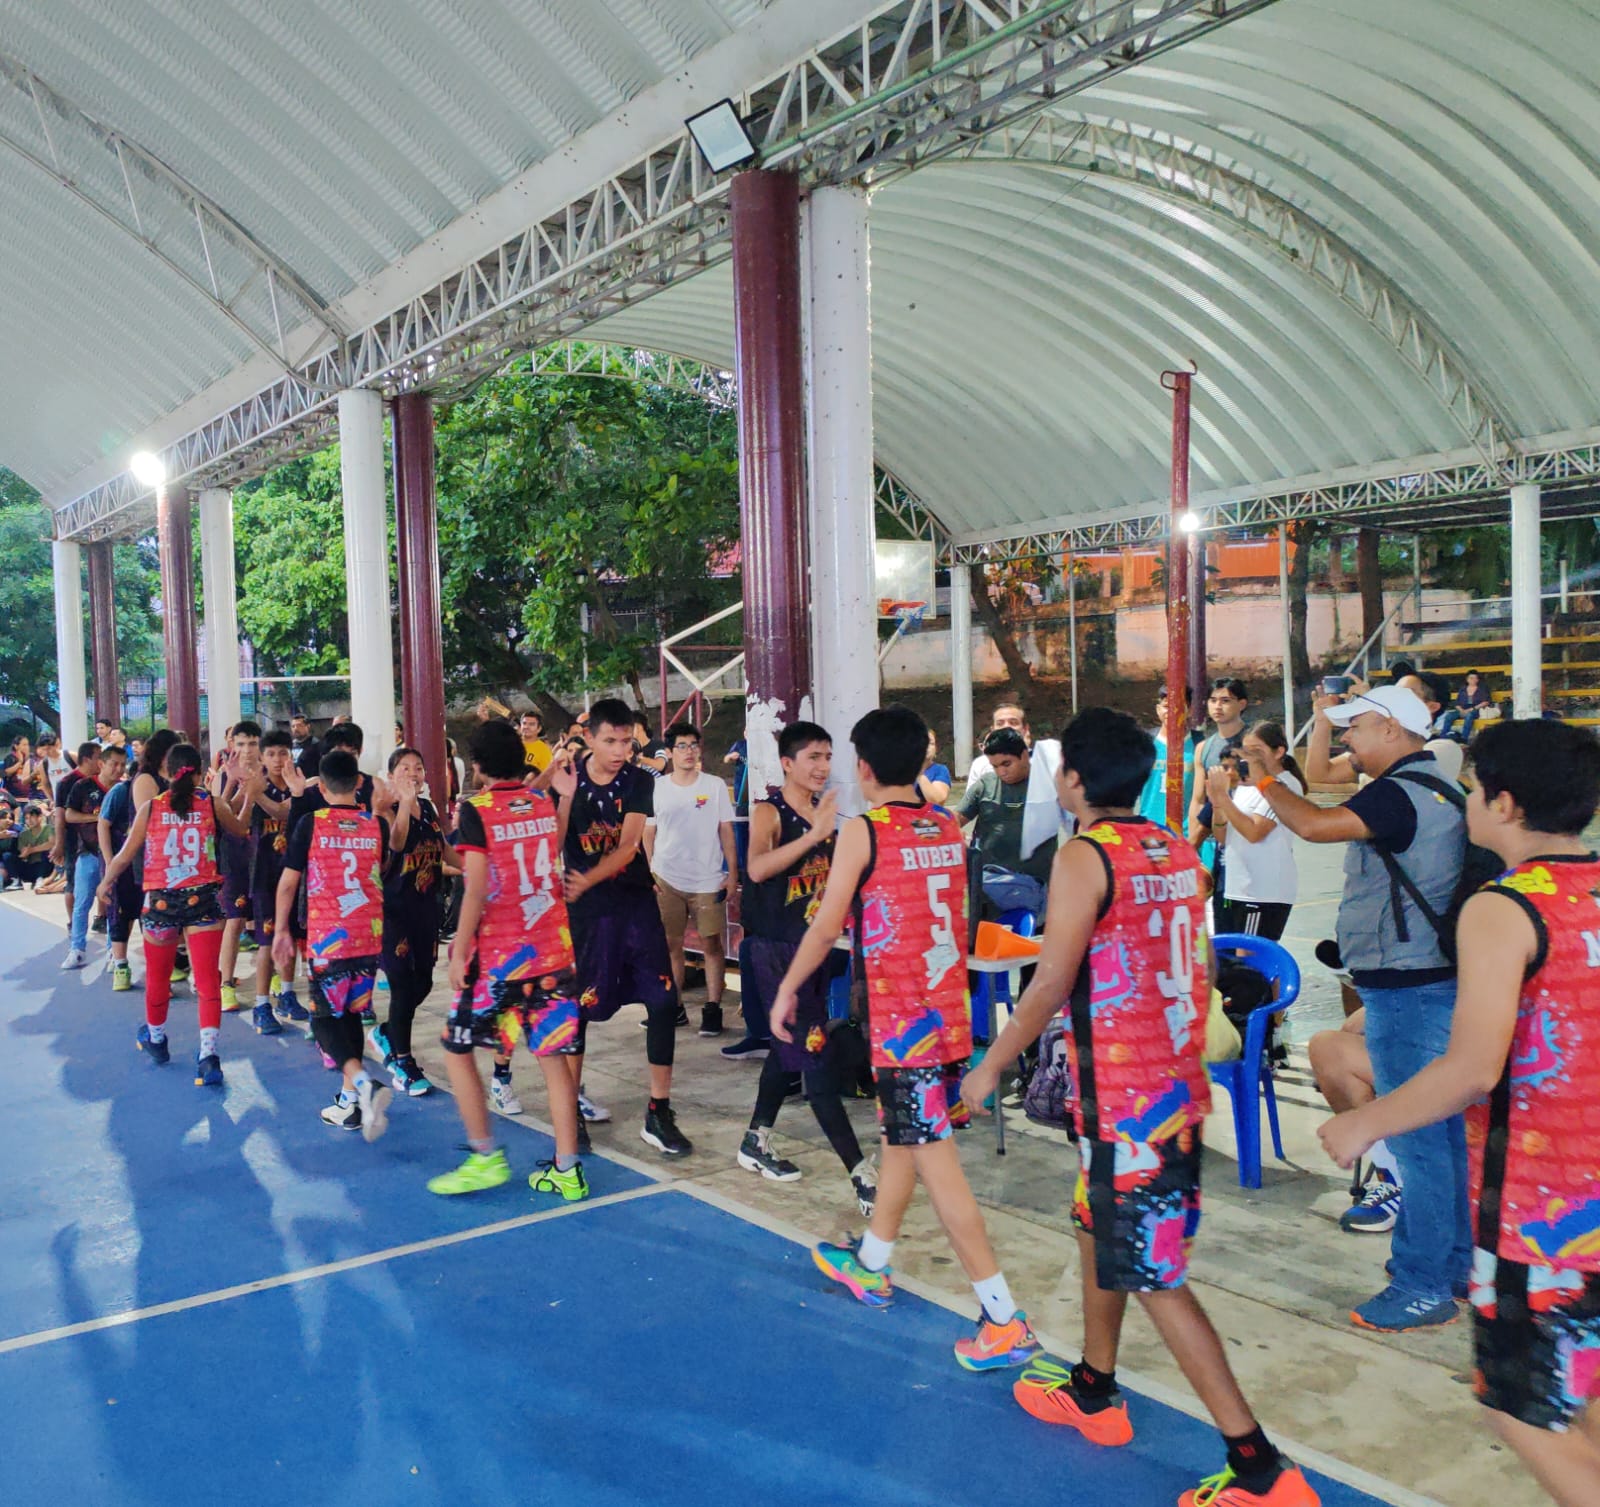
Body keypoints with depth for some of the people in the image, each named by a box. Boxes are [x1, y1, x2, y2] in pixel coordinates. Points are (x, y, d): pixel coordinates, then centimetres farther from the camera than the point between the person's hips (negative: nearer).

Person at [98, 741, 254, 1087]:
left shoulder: (150, 807, -2)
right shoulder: (212, 804, -3)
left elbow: (126, 854, 6)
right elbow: (240, 829, 15)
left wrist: (106, 881, 25)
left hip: (160, 901, 1)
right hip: (203, 900, -1)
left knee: (158, 977, 20)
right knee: (208, 979, -3)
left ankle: (155, 1039, 42)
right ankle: (208, 1054, -16)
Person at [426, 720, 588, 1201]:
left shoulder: (476, 810, -10)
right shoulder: (545, 804, 5)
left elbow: (476, 891, -16)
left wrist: (459, 952, -10)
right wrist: (566, 796, 25)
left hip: (497, 953, -5)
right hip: (552, 947, 5)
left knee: (457, 1050, 11)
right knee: (553, 1054, 7)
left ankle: (486, 1157, 8)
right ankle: (566, 1169, 8)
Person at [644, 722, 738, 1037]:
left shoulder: (715, 786, 1)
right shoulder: (657, 788, 4)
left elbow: (726, 830, 2)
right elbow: (649, 833, 7)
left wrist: (733, 872, -3)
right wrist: (648, 873, 0)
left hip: (708, 880, -1)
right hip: (666, 879, 2)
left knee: (711, 943, -1)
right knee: (671, 944, 7)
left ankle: (712, 1009, 5)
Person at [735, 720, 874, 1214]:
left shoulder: (827, 812, 8)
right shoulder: (769, 812, -13)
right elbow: (757, 868, -32)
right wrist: (815, 834, -38)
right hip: (776, 948, -8)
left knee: (790, 1047, 18)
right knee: (816, 1055, -9)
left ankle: (756, 1142, 34)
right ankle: (861, 1172, -9)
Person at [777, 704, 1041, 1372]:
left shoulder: (862, 830, -12)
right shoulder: (950, 828, 6)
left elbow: (825, 929, -8)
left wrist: (787, 988, 6)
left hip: (900, 1017, -7)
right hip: (950, 1011, 7)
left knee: (934, 1159, -4)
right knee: (900, 1136, 22)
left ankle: (1004, 1319, -4)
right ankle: (871, 1264, 40)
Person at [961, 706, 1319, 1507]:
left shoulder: (1084, 857, -16)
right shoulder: (1178, 852, 7)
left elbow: (1052, 984, -17)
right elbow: (1199, 967, 13)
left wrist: (988, 1068, -7)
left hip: (1122, 1096, -9)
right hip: (1178, 1083, 9)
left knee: (1153, 1276, 0)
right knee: (1098, 1226, 24)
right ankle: (1092, 1390, 38)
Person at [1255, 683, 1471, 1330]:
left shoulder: (1400, 794, -18)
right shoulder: (1436, 790, 14)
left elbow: (1313, 824, -27)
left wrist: (1267, 783, -12)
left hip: (1403, 988, -10)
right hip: (1432, 981, 10)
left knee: (1416, 1138, -4)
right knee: (1444, 1131, 16)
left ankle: (1423, 1288, 4)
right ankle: (1454, 1265, 28)